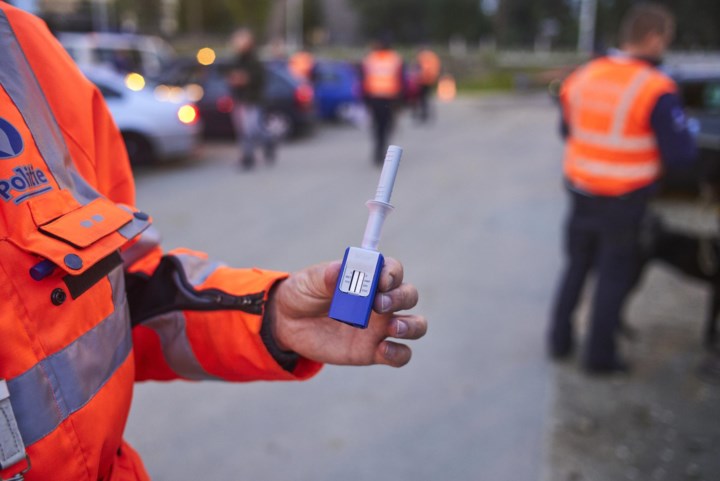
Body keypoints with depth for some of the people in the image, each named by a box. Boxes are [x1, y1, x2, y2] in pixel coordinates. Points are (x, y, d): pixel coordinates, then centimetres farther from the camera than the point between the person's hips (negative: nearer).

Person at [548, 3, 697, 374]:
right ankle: (600, 355, 19)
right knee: (615, 277, 10)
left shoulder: (582, 77, -1)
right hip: (625, 202, -5)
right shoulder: (656, 90, -18)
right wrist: (686, 133, 5)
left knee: (576, 267, 20)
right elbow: (681, 154, -15)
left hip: (581, 193, 5)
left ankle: (560, 340, 30)